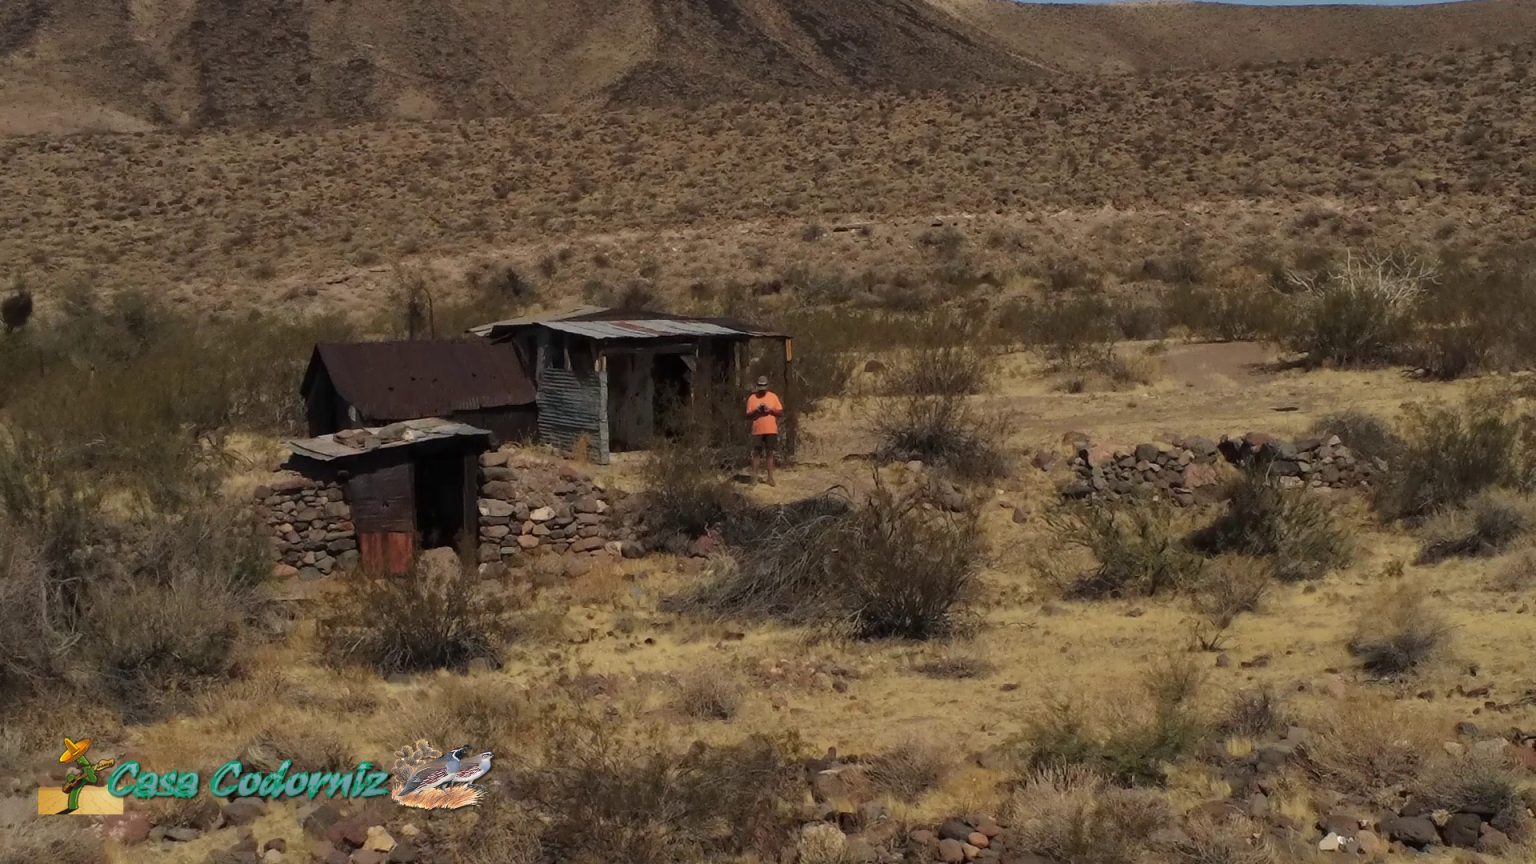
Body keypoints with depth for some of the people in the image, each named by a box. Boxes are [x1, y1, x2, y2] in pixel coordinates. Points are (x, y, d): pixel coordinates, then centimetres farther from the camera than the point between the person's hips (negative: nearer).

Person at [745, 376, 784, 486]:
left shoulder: (773, 396, 5)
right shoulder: (752, 398, 4)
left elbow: (781, 413, 4)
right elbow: (748, 416, 3)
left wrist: (771, 410, -13)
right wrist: (755, 411, -15)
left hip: (771, 430, 0)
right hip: (757, 431, 0)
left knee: (769, 453, 4)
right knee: (756, 453, 0)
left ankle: (770, 477, 6)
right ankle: (755, 476, 1)